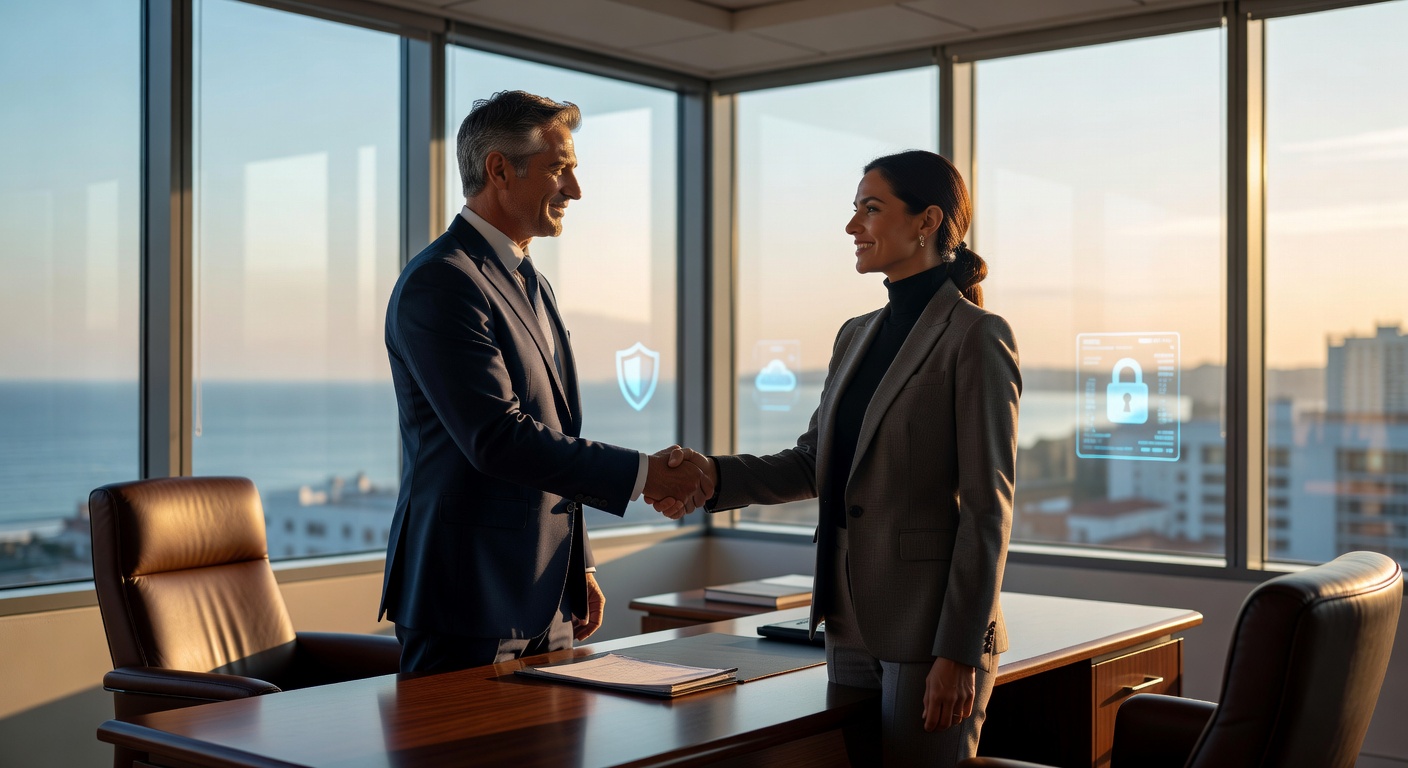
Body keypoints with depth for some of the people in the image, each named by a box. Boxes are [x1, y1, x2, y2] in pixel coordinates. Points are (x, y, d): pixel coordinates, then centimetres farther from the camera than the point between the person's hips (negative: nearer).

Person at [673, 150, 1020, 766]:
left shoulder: (976, 336, -10)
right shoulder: (856, 336, 13)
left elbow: (987, 509, -14)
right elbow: (814, 462, 14)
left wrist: (959, 653, -17)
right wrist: (715, 476, -3)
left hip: (931, 631, -7)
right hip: (852, 628, 7)